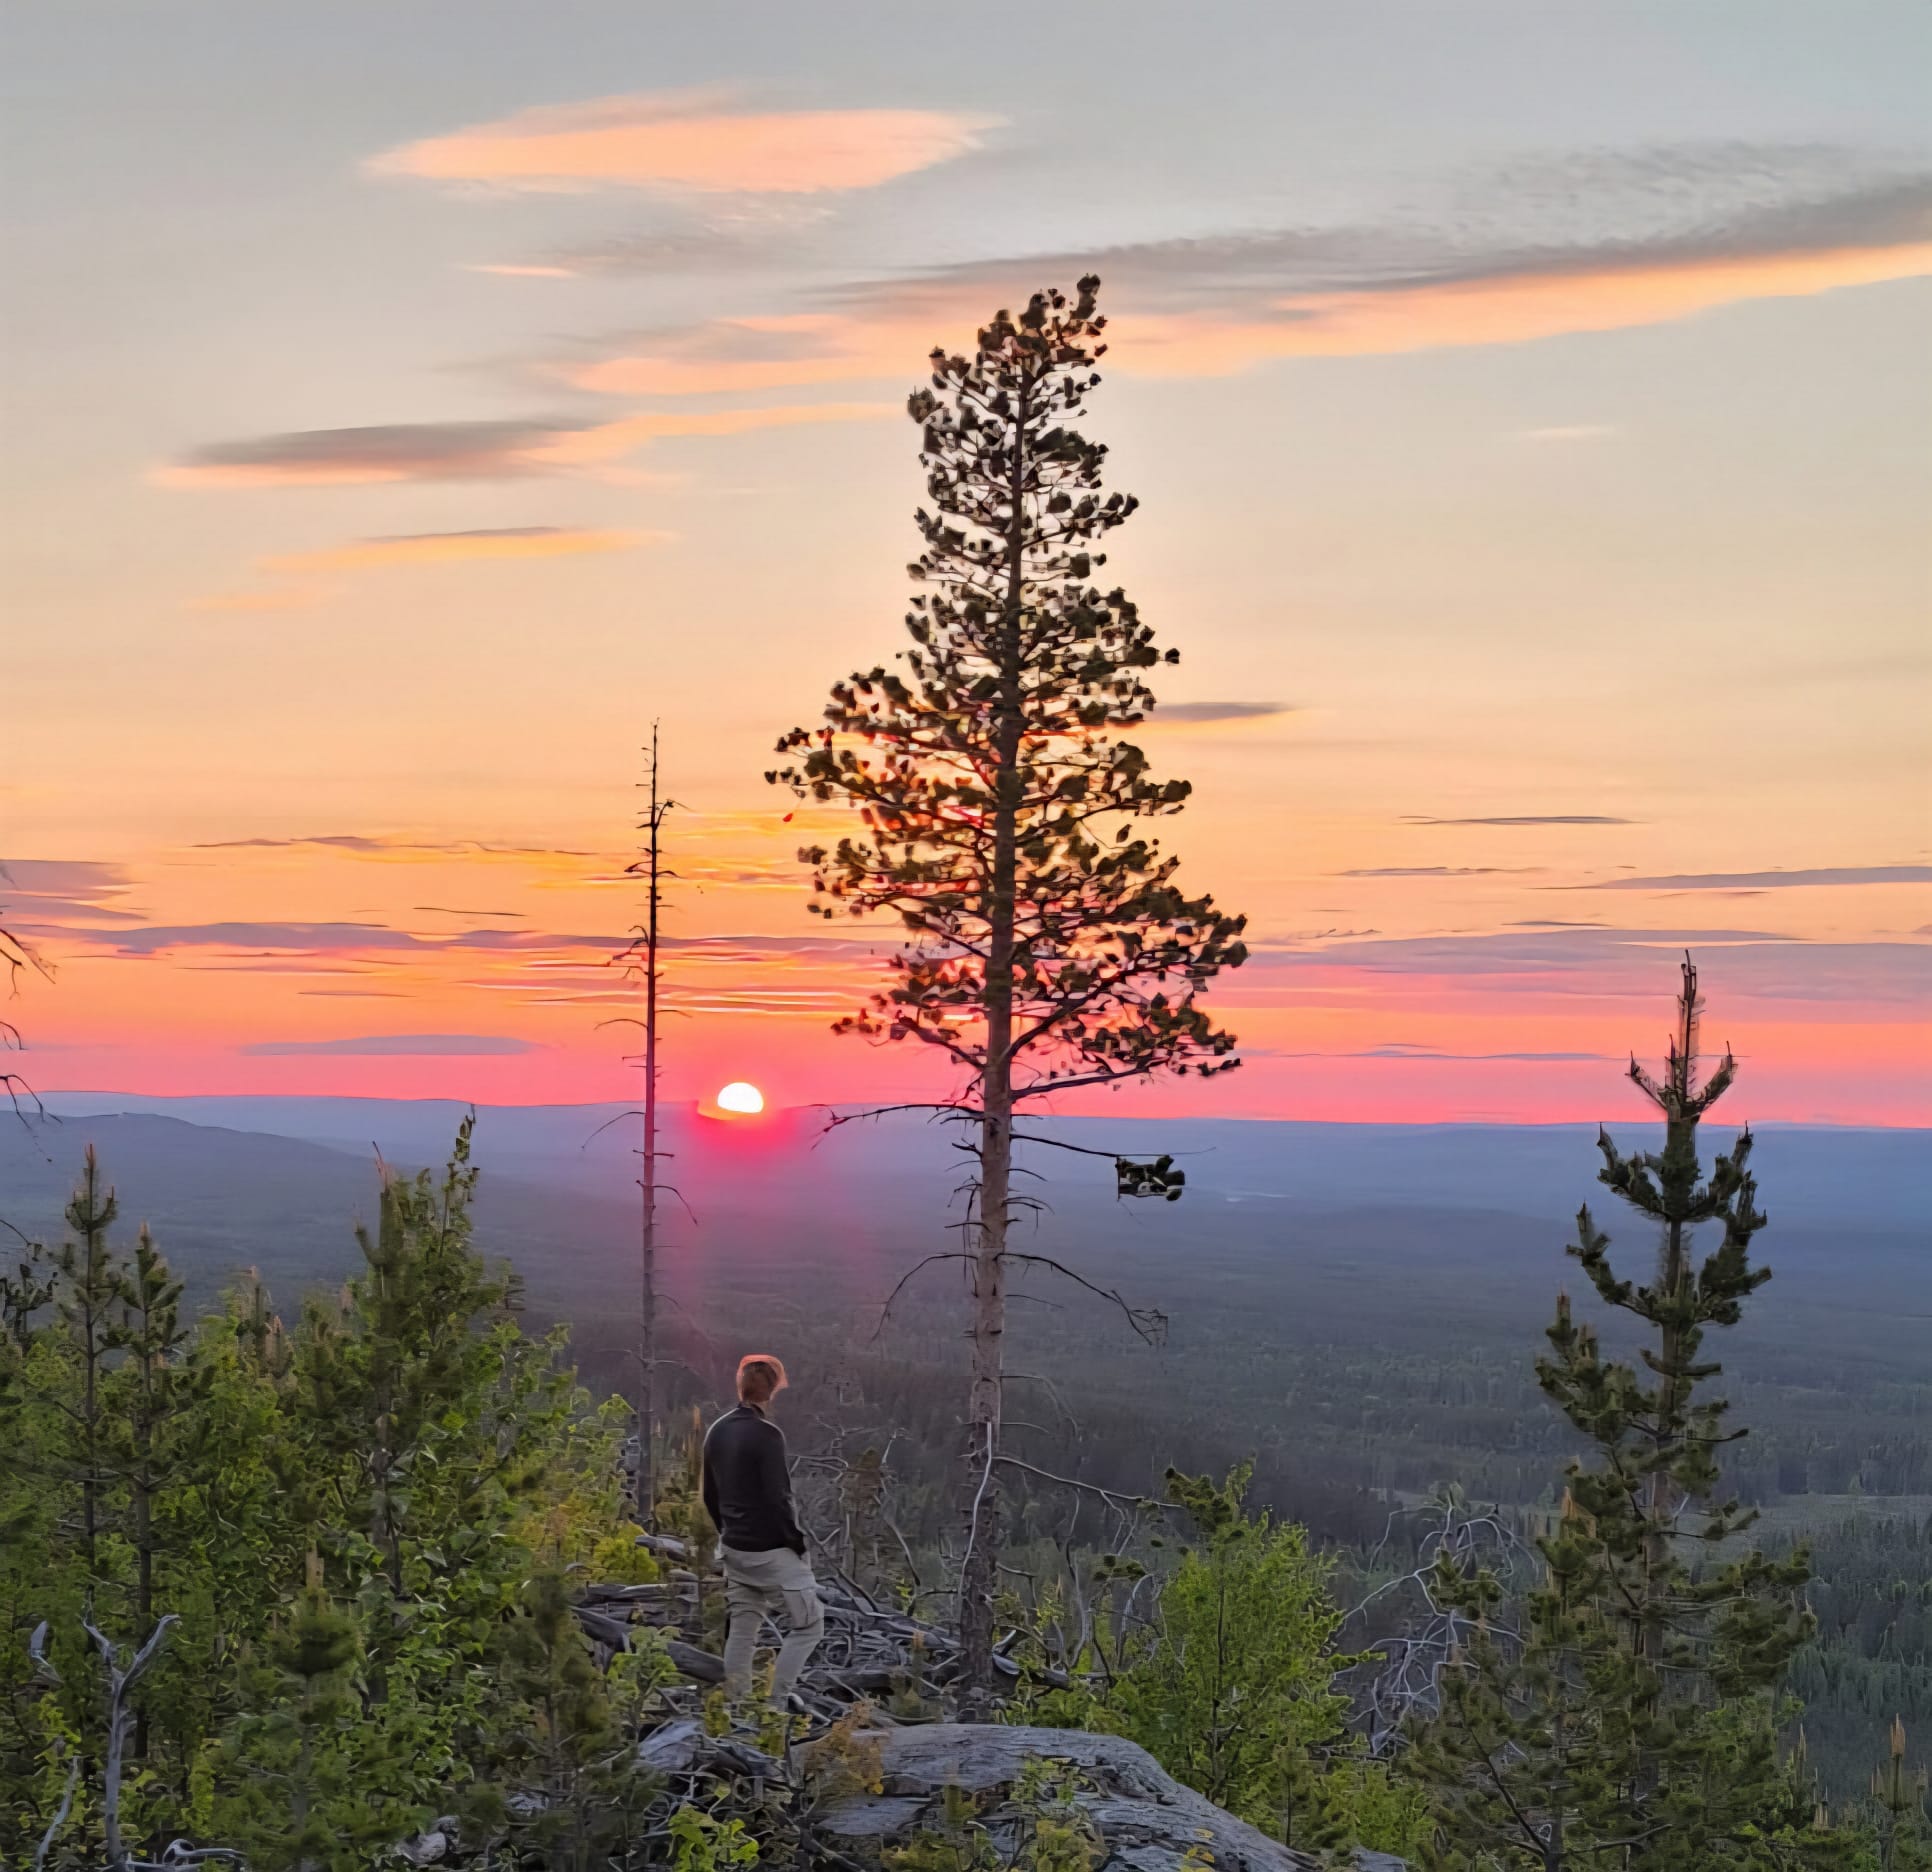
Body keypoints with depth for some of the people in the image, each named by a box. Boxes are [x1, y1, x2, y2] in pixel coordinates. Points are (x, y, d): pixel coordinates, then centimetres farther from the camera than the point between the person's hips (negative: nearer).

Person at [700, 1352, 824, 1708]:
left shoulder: (717, 1432, 7)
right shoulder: (766, 1434, -18)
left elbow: (710, 1496, 15)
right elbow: (778, 1499, -20)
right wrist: (798, 1544, -9)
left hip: (734, 1549, 8)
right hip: (771, 1551, -8)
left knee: (741, 1632, 13)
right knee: (808, 1625, 2)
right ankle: (774, 1705, -3)